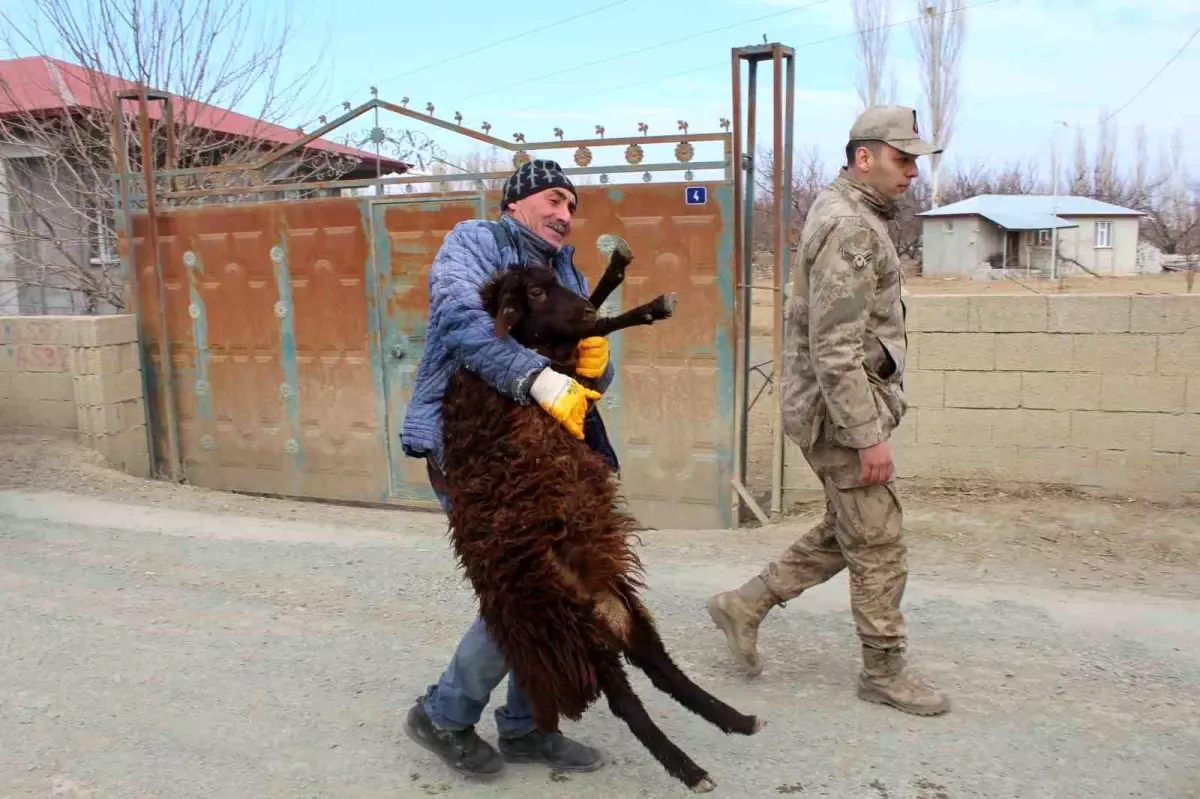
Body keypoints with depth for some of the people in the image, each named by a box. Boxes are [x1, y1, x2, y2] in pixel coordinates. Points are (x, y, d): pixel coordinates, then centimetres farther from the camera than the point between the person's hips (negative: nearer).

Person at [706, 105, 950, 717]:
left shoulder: (848, 213, 15)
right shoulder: (849, 227, -18)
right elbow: (835, 349, -25)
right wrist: (869, 435, -23)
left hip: (840, 405, 10)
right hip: (841, 411, -10)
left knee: (844, 532, 19)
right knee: (878, 546, 3)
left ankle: (744, 606, 26)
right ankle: (884, 671, 20)